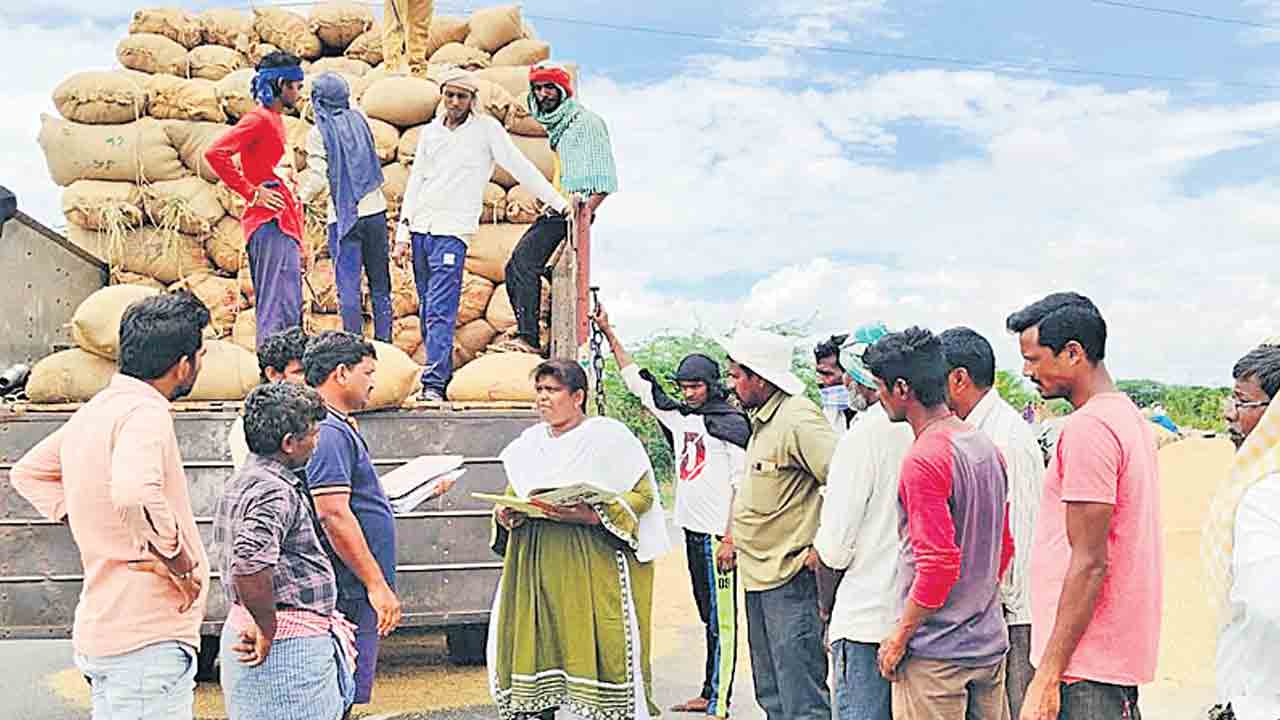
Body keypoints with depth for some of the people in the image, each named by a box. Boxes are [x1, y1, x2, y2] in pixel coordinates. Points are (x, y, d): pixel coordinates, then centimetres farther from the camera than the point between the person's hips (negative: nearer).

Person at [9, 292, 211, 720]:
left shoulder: (93, 411, 12)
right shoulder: (144, 412, -18)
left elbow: (28, 473, 26)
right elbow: (135, 494, -36)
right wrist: (179, 563, -21)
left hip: (103, 632, 10)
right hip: (147, 640, -10)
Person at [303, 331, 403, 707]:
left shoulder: (339, 428, 18)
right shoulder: (328, 433, -16)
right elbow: (334, 516, -23)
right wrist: (377, 584, -20)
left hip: (353, 591, 11)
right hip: (348, 592, -11)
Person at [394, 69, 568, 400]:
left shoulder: (486, 129, 0)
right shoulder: (430, 132, 14)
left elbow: (521, 167, 2)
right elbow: (415, 182, 15)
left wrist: (559, 204, 0)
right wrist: (402, 233, 11)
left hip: (452, 231, -6)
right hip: (420, 229, 6)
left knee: (440, 311, -14)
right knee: (427, 310, 9)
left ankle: (434, 384, -17)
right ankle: (442, 370, 18)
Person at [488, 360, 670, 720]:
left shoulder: (609, 436, -3)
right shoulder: (528, 444, 16)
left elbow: (643, 494, -6)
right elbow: (513, 495, 24)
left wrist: (592, 516, -19)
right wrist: (503, 515, 0)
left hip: (594, 564, -5)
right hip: (534, 563, 6)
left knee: (600, 644, -9)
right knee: (533, 642, 2)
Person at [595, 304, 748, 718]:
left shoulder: (732, 423, -7)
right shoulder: (679, 417, 13)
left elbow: (743, 485, -11)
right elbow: (637, 381, 18)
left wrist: (731, 535, -17)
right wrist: (608, 334, 17)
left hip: (718, 533, -8)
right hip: (692, 529, 8)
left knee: (721, 618, -6)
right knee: (708, 617, 14)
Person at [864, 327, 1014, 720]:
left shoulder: (923, 460, -19)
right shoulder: (987, 448, 8)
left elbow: (938, 564, -23)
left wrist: (899, 637, -13)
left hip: (937, 656, -8)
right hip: (990, 644, 8)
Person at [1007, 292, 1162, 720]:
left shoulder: (1087, 428, -17)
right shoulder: (1130, 416, 15)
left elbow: (1089, 563, -20)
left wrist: (1047, 676, -18)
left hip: (1087, 666, -10)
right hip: (1119, 657, 10)